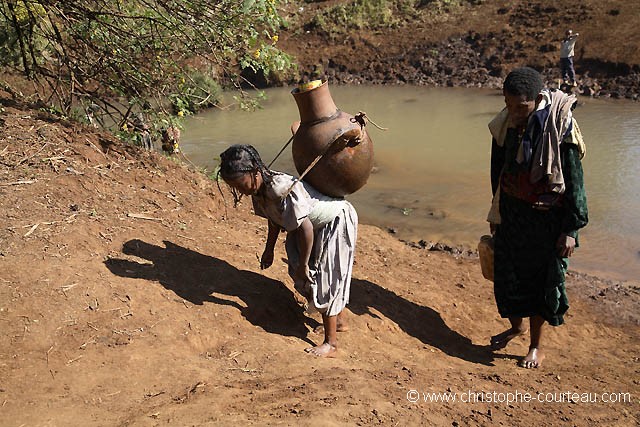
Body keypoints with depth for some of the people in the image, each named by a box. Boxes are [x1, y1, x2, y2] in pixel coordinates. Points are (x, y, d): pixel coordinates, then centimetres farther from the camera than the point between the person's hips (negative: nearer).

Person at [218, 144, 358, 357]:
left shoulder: (283, 190, -37)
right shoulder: (259, 188, -9)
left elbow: (305, 228, -31)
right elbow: (274, 219, 9)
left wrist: (303, 264, -21)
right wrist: (269, 250, 17)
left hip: (337, 221, -9)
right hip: (320, 226, 9)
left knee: (325, 280, -6)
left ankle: (330, 343, 7)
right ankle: (339, 321, 40)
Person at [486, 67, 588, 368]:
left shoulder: (560, 126, -18)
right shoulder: (505, 124, -3)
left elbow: (574, 182, -13)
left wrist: (571, 229, -12)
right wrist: (496, 212, 16)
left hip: (548, 217, -5)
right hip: (512, 214, 5)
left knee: (542, 279, 7)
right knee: (507, 273, 13)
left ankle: (536, 346, 26)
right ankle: (516, 326, 40)